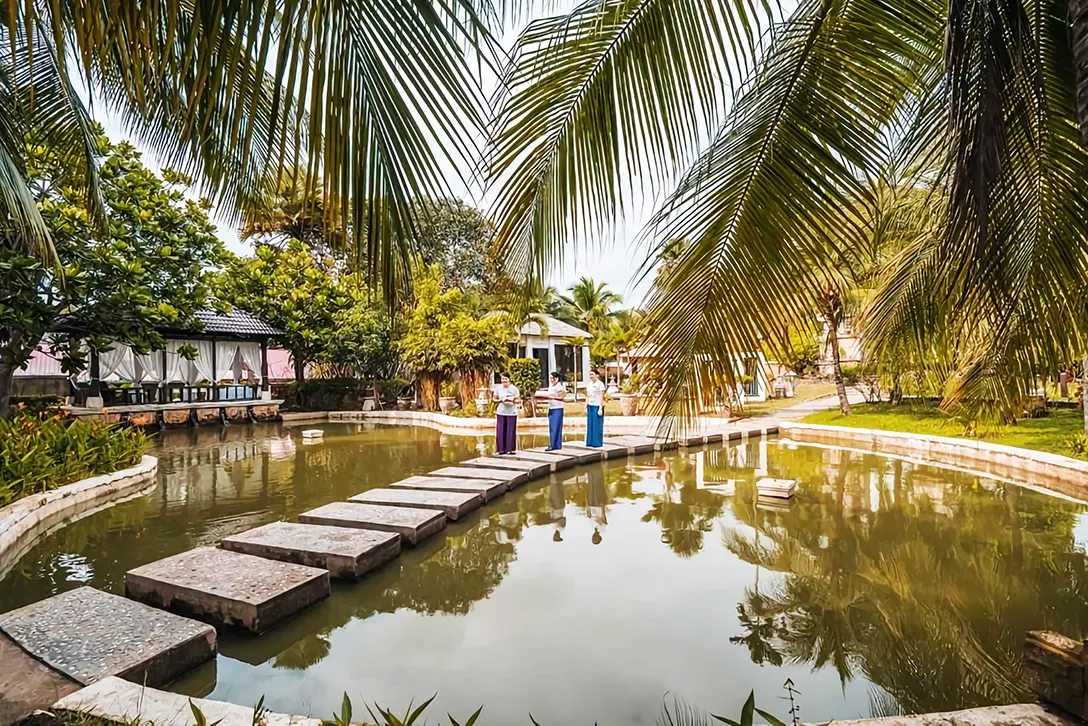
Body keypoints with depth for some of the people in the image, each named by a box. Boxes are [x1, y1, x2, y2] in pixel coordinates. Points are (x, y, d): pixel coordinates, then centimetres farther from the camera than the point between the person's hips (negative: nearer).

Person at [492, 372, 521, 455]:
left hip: (511, 413, -1)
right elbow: (494, 399, 7)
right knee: (501, 431, 1)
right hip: (501, 412, 1)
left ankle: (510, 449, 10)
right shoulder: (498, 388, 1)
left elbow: (519, 400, 0)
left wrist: (513, 400, -19)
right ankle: (502, 449, 9)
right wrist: (501, 400, -12)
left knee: (511, 431, 1)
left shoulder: (514, 388, -3)